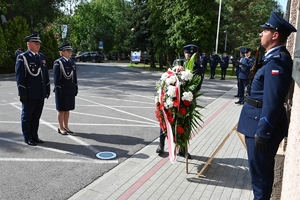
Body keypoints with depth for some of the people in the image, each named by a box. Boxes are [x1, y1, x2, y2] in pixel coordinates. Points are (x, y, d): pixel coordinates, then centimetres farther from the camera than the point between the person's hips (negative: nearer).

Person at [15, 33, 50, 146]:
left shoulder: (42, 57, 13)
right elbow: (19, 77, -11)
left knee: (36, 117, 14)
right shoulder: (22, 57, -7)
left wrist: (47, 89, 12)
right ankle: (27, 138, 18)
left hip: (41, 94, 6)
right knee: (27, 117, 7)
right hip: (29, 94, -6)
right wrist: (22, 93, -15)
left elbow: (46, 74, 15)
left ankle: (34, 136, 26)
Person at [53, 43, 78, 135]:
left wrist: (76, 88, 10)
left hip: (70, 90, 6)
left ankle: (66, 126, 24)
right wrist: (58, 89, -17)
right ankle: (61, 128, 14)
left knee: (67, 109, 13)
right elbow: (56, 78, -13)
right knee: (61, 109, 3)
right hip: (62, 90, -6)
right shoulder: (58, 63, -9)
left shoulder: (72, 62, 10)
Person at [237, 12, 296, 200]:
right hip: (262, 122, 10)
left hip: (263, 124, -10)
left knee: (260, 170, 4)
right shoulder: (275, 58, 12)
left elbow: (272, 101, -24)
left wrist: (262, 132, -22)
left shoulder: (277, 60, -19)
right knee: (262, 169, 22)